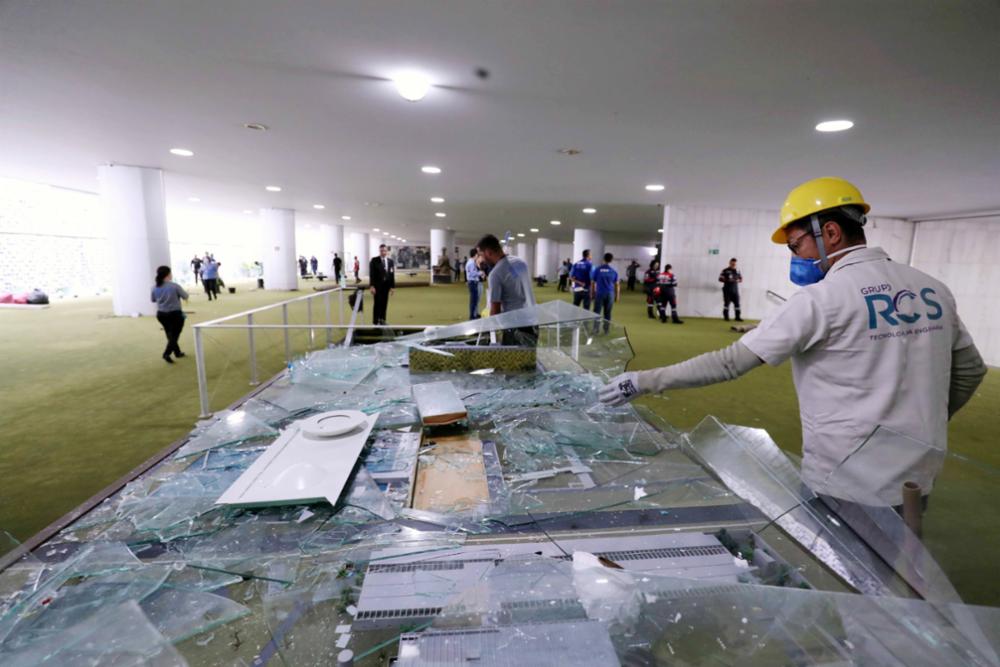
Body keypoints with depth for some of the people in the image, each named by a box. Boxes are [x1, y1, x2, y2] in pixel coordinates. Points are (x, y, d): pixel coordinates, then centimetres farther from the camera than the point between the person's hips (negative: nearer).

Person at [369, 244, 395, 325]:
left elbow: (392, 274, 6)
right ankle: (375, 322, 3)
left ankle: (382, 320, 18)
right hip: (377, 285, -4)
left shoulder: (390, 261, 6)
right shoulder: (374, 260, -4)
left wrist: (393, 286, 3)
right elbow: (371, 274, -8)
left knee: (384, 304, 8)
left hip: (386, 285, 4)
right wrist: (372, 286, -14)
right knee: (377, 303, -4)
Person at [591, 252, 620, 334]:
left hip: (599, 293, -2)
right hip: (610, 294, 2)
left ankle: (595, 330, -4)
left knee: (597, 312, 2)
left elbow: (592, 283, -1)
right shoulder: (614, 271, 3)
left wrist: (591, 294, 8)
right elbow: (617, 284, 7)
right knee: (607, 313, 10)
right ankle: (606, 330, 14)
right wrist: (617, 296, 16)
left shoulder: (597, 269, -3)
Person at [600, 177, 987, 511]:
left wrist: (646, 381, -17)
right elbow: (970, 370, 14)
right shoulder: (933, 290, 3)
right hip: (915, 483, 7)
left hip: (847, 484, -7)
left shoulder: (823, 299, -19)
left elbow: (731, 362, -22)